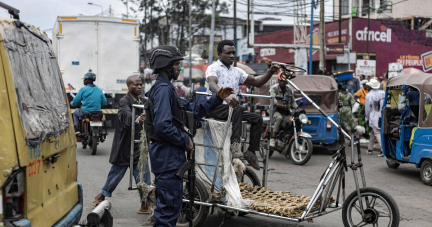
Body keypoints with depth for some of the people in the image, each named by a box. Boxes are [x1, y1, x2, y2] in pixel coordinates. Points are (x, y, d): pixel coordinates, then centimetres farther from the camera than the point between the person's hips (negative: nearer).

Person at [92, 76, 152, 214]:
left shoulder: (143, 100, 8)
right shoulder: (124, 101, -14)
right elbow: (127, 115, -34)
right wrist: (137, 119, -54)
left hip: (139, 145, 6)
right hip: (125, 145, -6)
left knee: (143, 175, 5)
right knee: (116, 173, 5)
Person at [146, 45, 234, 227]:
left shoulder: (167, 88, 19)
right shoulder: (163, 89, -15)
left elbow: (194, 111, 19)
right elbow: (162, 126, -26)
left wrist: (217, 98, 11)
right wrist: (185, 140, -15)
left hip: (168, 155, 11)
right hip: (167, 155, -11)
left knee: (167, 204, 19)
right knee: (170, 204, -6)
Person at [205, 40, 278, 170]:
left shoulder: (236, 71, 20)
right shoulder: (214, 68, -2)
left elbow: (257, 82, 18)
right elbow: (212, 85, -24)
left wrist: (270, 72, -1)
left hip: (232, 108, 7)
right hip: (215, 108, -7)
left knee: (257, 118, -11)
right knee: (237, 109, -36)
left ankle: (251, 151, -11)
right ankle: (235, 145, -45)